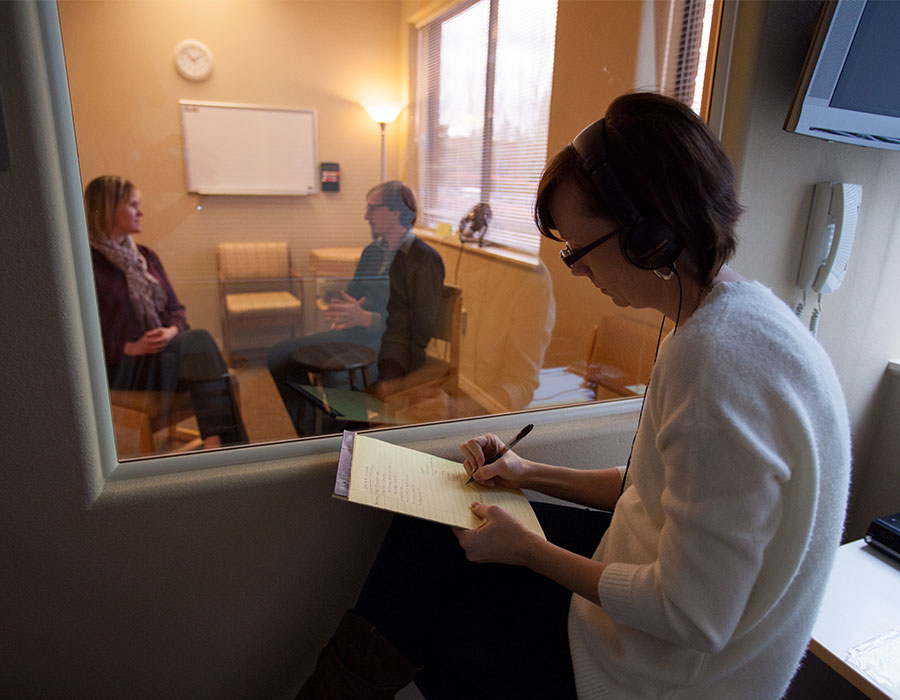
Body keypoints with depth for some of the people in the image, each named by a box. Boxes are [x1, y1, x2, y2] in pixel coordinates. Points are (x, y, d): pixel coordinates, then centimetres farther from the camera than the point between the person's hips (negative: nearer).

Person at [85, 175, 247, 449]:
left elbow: (176, 309, 15)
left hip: (166, 352, 6)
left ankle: (215, 443, -38)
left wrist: (172, 331, -8)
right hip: (120, 366, -5)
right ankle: (226, 442, -34)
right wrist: (131, 348, -19)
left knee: (199, 344, -30)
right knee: (200, 339, -30)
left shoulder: (146, 256, 16)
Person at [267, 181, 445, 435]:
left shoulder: (426, 260, -10)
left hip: (393, 349, -8)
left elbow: (423, 328, -15)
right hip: (356, 335, 8)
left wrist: (365, 318, -23)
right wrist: (345, 313, -3)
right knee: (280, 355, -5)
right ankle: (307, 432, 2)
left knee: (332, 375, -35)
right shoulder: (372, 251, 15)